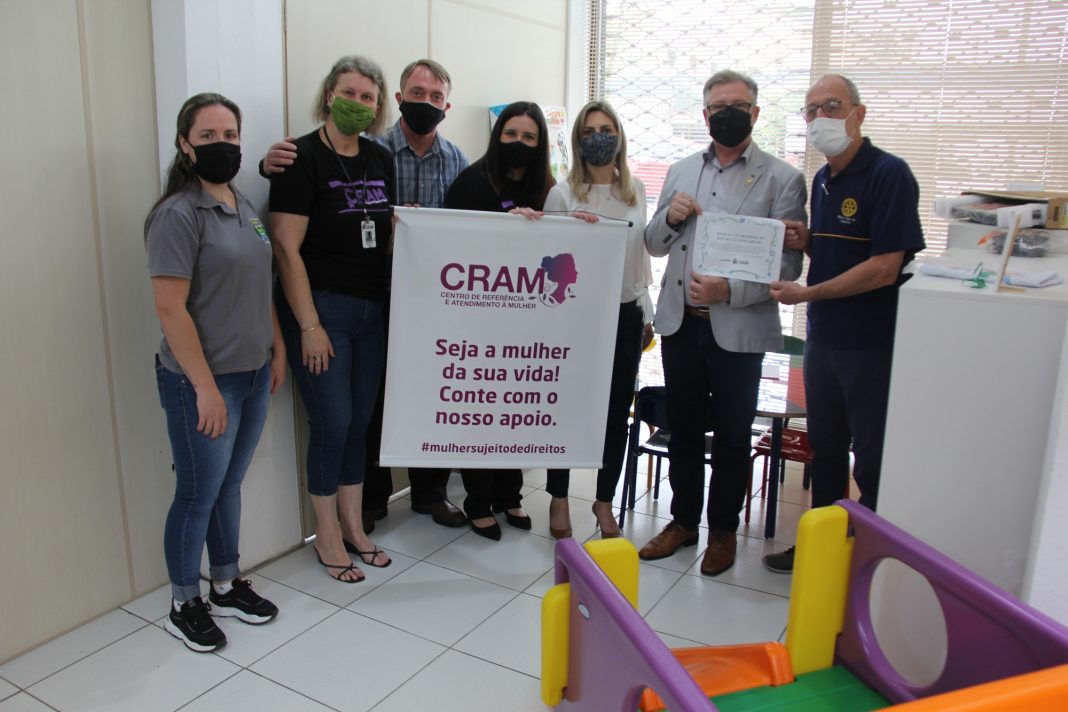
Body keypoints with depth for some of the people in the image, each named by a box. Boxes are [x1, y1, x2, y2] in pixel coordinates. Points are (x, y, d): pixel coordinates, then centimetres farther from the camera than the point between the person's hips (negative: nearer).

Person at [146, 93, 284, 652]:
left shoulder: (243, 205, 9)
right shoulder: (178, 214, -15)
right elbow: (170, 308, -19)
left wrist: (277, 347, 12)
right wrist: (206, 387, -20)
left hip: (253, 374, 7)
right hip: (202, 381, -7)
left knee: (229, 485, 19)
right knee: (198, 494, 6)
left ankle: (227, 586, 36)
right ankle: (184, 606, 26)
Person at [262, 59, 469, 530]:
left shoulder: (456, 159, 7)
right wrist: (274, 164, -25)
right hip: (380, 297, -3)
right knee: (374, 398, 7)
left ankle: (430, 491, 33)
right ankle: (372, 497, 26)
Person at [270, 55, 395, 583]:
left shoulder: (380, 160, 10)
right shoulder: (304, 158, -10)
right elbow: (287, 248, -14)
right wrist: (309, 325, -16)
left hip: (371, 309, 6)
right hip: (321, 307, -6)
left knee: (360, 420, 12)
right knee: (332, 421, -2)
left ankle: (352, 527, 28)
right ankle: (327, 537, 17)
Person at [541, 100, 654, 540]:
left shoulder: (635, 190, 7)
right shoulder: (563, 194, -5)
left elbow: (641, 253, 13)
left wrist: (646, 314, 12)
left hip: (625, 314, 4)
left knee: (617, 411, 9)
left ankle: (605, 501, 26)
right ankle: (558, 498, 26)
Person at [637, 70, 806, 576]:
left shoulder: (782, 179, -3)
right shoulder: (681, 172, 12)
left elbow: (788, 264, -9)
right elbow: (654, 246, 16)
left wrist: (729, 291, -22)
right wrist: (668, 217, -5)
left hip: (738, 330, -4)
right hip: (680, 322, 4)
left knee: (732, 438, 10)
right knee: (683, 429, 14)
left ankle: (723, 530, 28)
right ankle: (683, 521, 32)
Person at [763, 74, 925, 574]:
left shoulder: (888, 174, -15)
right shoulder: (822, 180, 11)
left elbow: (884, 268, -21)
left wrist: (807, 293, -17)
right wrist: (805, 242, -1)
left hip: (873, 344, -8)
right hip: (823, 337, 8)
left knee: (872, 458, 5)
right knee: (824, 448, 18)